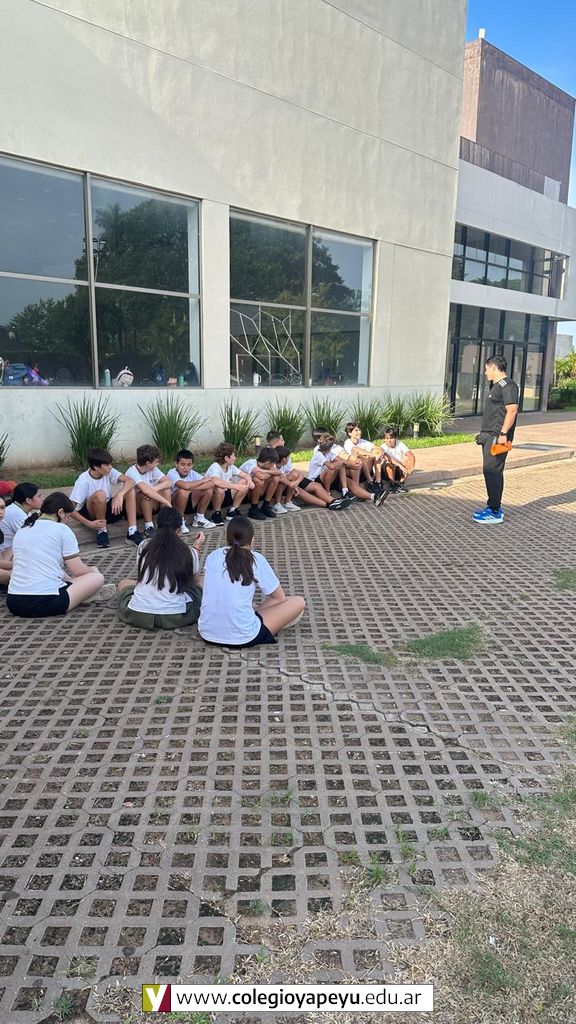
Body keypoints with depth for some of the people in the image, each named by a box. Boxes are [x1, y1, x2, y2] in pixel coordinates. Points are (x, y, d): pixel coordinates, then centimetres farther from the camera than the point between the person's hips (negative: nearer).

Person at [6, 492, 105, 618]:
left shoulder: (21, 531, 15)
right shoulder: (62, 529, -3)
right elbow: (78, 571, -4)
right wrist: (92, 569, 19)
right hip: (45, 604, -7)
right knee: (97, 577, 8)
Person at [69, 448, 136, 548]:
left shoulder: (109, 472, -10)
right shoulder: (83, 481, -23)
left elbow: (130, 481, -23)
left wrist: (119, 495, -41)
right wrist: (89, 524, -35)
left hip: (107, 509, 5)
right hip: (89, 514, -5)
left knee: (130, 490, -18)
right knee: (100, 494, -36)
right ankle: (102, 531, -18)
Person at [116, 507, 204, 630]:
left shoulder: (144, 547, 2)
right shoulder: (189, 552, -2)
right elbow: (195, 581, 15)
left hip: (138, 616, -1)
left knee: (123, 583, 30)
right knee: (200, 587, 27)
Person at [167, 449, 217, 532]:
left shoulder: (192, 473, -7)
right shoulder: (172, 473, -22)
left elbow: (212, 483, -17)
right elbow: (185, 485, -40)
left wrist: (192, 488, -28)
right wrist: (202, 481, -24)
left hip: (188, 503, 5)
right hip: (173, 505, -5)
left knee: (209, 489, -12)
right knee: (183, 492, -36)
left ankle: (199, 518, 6)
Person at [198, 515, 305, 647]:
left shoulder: (212, 556, 8)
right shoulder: (256, 559, -3)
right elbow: (280, 598, 7)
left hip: (207, 633, 5)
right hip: (242, 637, -5)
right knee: (298, 602, 8)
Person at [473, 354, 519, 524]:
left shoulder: (507, 385, -12)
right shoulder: (496, 386, 20)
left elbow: (512, 410, -22)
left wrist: (503, 433, -26)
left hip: (497, 437, -10)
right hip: (489, 436, 10)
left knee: (492, 471, -10)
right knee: (493, 471, 14)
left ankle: (495, 513, -6)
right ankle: (495, 506, 22)